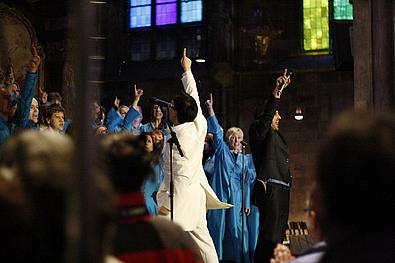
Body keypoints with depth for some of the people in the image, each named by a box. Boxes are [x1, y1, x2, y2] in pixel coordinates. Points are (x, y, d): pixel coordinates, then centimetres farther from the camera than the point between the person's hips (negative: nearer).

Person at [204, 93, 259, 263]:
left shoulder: (246, 159, 14)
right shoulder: (222, 151, 10)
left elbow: (250, 182, 12)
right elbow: (216, 131, 0)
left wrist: (247, 203, 4)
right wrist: (210, 110, -10)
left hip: (238, 197, 1)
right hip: (220, 195, -1)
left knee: (237, 229, -3)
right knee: (218, 226, -2)